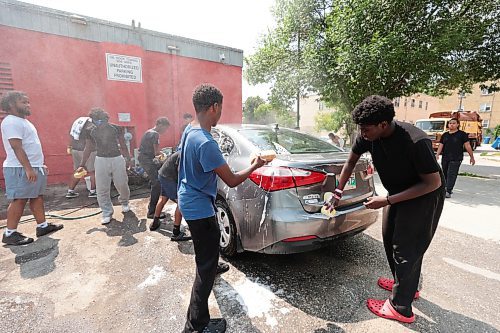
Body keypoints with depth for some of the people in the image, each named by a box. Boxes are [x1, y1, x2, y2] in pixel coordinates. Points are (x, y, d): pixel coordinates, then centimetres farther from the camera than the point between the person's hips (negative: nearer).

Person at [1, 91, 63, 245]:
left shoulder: (24, 121, 19)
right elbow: (17, 147, -21)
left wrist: (40, 164, 22)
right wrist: (28, 169, -27)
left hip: (35, 167, 10)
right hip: (20, 169, -10)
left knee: (37, 197, 11)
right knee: (19, 200, -5)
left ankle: (42, 226, 18)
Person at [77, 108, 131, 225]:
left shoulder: (116, 128, -2)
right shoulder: (92, 132, 2)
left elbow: (123, 145, 5)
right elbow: (88, 149, 9)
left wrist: (127, 159, 6)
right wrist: (82, 165, 7)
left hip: (117, 159, -1)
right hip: (101, 160, 1)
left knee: (122, 184, 5)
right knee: (102, 189, -1)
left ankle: (124, 202, 35)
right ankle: (107, 213, 11)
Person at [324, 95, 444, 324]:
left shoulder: (416, 142, -35)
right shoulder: (367, 136, -17)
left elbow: (434, 182, -25)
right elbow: (351, 161, -1)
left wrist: (387, 200, -29)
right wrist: (338, 191, -2)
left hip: (425, 195, -7)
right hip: (398, 192, 7)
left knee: (407, 247, -2)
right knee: (390, 238, 15)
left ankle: (401, 308, 13)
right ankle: (406, 285, 37)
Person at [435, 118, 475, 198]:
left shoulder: (462, 134, 1)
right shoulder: (444, 135, 12)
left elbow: (467, 146, 1)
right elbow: (440, 146, 9)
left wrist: (472, 157, 2)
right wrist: (437, 155, -6)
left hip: (456, 159, -4)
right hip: (445, 158, 5)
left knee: (451, 175, -10)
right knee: (445, 174, 11)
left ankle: (448, 192, -11)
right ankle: (448, 188, 26)